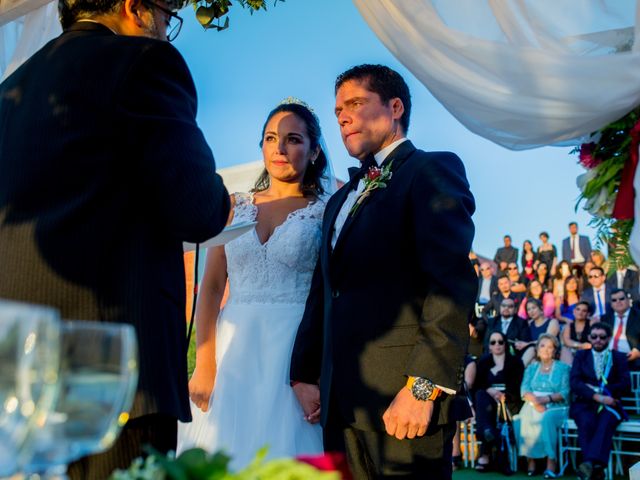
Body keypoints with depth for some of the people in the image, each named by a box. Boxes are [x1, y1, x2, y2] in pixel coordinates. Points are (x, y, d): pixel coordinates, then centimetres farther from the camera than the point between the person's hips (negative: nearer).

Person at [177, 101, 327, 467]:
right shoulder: (235, 207, 10)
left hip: (295, 354, -2)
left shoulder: (326, 214, 2)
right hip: (232, 350, 3)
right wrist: (204, 365, -4)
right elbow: (211, 288, 6)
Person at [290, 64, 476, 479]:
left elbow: (454, 281, -15)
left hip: (402, 397, -7)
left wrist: (423, 386, -21)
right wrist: (304, 375, 10)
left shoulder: (432, 170, -2)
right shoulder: (341, 200, 24)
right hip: (340, 401, 7)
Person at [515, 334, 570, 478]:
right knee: (524, 419, -32)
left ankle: (551, 460, -34)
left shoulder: (563, 368, 9)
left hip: (556, 407, -2)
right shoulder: (531, 368, 18)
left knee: (546, 418, -37)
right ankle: (530, 458, -25)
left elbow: (565, 393, -2)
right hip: (533, 406, 2)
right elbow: (524, 390, 4)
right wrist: (535, 401, -17)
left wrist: (547, 399, -18)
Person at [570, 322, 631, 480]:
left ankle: (590, 463, -53)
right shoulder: (581, 355, 18)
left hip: (608, 404, 0)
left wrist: (597, 390, -6)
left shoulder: (619, 358, 18)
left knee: (606, 422, -35)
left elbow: (625, 385, 4)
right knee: (587, 422, -34)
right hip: (584, 403, 1)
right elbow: (574, 382, 2)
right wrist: (597, 396, -14)